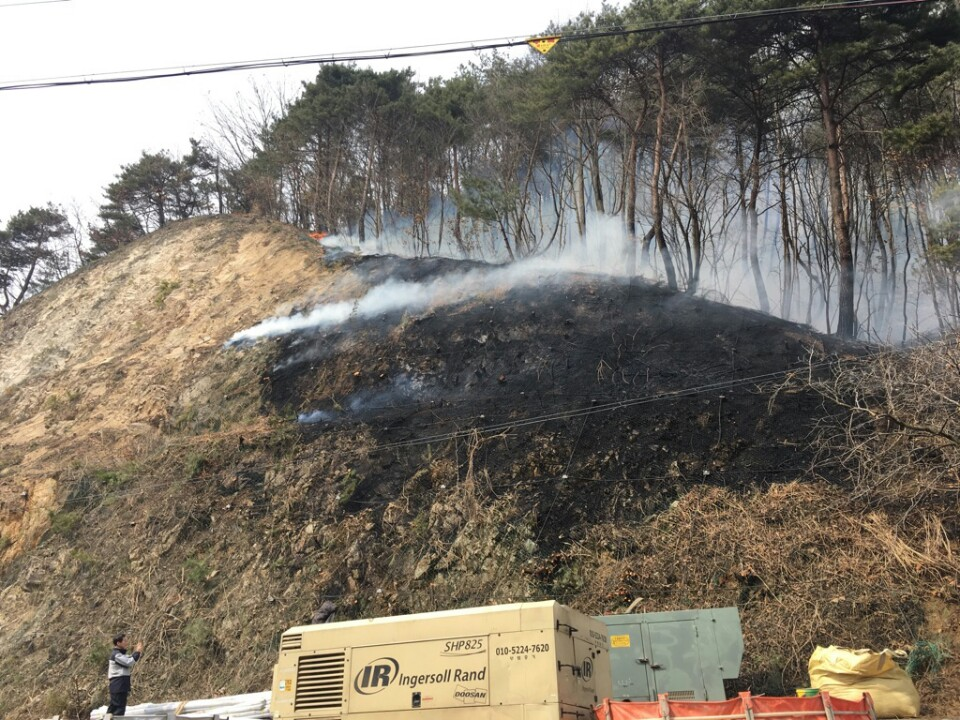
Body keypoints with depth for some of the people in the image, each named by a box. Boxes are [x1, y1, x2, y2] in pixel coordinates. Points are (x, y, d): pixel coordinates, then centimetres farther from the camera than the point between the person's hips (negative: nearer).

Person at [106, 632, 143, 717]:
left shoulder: (120, 653, 17)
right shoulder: (116, 654, -15)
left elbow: (129, 667, 20)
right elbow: (129, 662, -24)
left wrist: (136, 652, 10)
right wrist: (137, 652, -13)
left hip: (120, 686, 10)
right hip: (118, 686, -10)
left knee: (113, 708, 12)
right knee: (119, 708, -10)